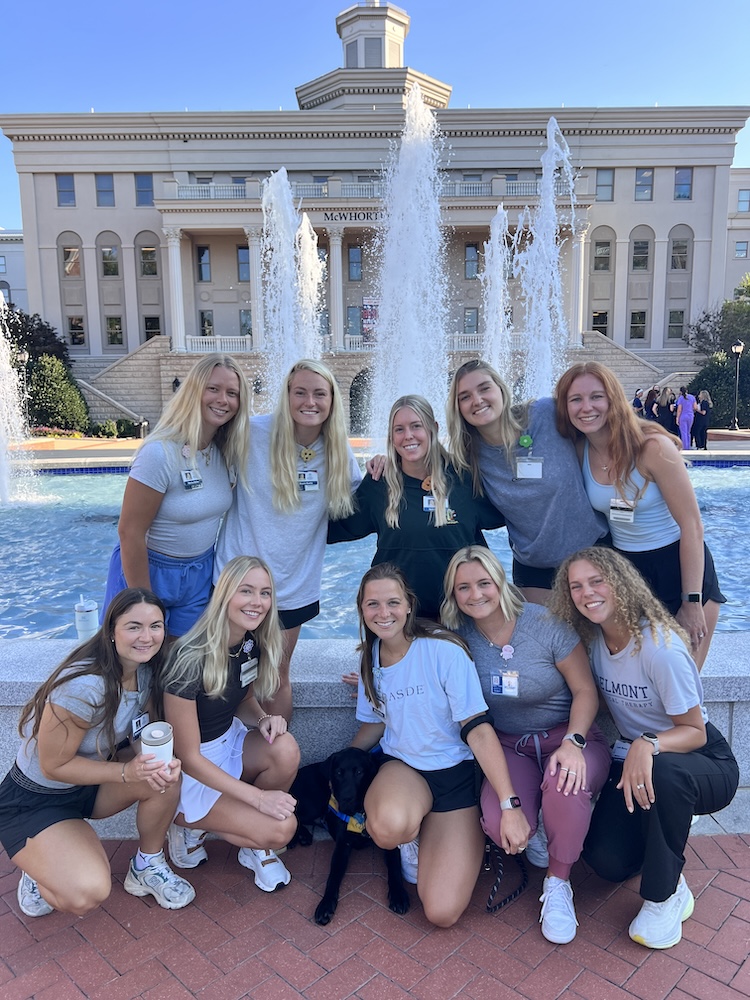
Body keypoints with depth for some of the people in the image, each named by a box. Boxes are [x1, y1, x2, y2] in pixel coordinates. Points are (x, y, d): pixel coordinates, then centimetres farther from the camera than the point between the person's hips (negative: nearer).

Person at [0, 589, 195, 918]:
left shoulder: (145, 669, -11)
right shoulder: (83, 686, -33)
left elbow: (141, 736, -2)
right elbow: (53, 766, -23)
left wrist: (159, 762, -24)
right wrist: (127, 771, -31)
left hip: (92, 780, 7)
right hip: (33, 801, -6)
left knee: (165, 777, -22)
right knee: (87, 894, -25)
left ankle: (147, 867, 5)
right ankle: (40, 871, 9)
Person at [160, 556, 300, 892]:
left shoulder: (252, 643, -8)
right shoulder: (190, 660, -29)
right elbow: (188, 756, -22)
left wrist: (263, 719, -14)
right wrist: (259, 797, -23)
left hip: (229, 742, 6)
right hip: (187, 773, -6)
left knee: (286, 749, -26)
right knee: (281, 829, -20)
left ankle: (253, 845, 1)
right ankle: (190, 822, 6)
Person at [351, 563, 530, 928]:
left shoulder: (443, 650, -19)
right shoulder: (370, 658, 0)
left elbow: (479, 729, -20)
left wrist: (510, 805, -26)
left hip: (456, 774, -3)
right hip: (403, 768, 3)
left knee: (442, 912, -13)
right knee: (390, 827, -35)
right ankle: (409, 837, 3)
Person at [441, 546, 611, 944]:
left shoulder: (546, 624, -15)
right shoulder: (459, 635, -6)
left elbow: (586, 691, -10)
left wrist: (573, 743, -25)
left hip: (567, 736, -1)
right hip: (509, 745, 2)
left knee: (564, 785, -36)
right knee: (499, 823, -27)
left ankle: (558, 884, -6)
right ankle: (533, 838, 13)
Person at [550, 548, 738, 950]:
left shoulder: (660, 647, -26)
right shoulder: (592, 640, -6)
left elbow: (695, 731, -20)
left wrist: (648, 744, -39)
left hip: (702, 762, -5)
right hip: (631, 761, 5)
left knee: (662, 773, -40)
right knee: (606, 860, -14)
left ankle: (666, 895, -15)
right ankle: (669, 827, 19)